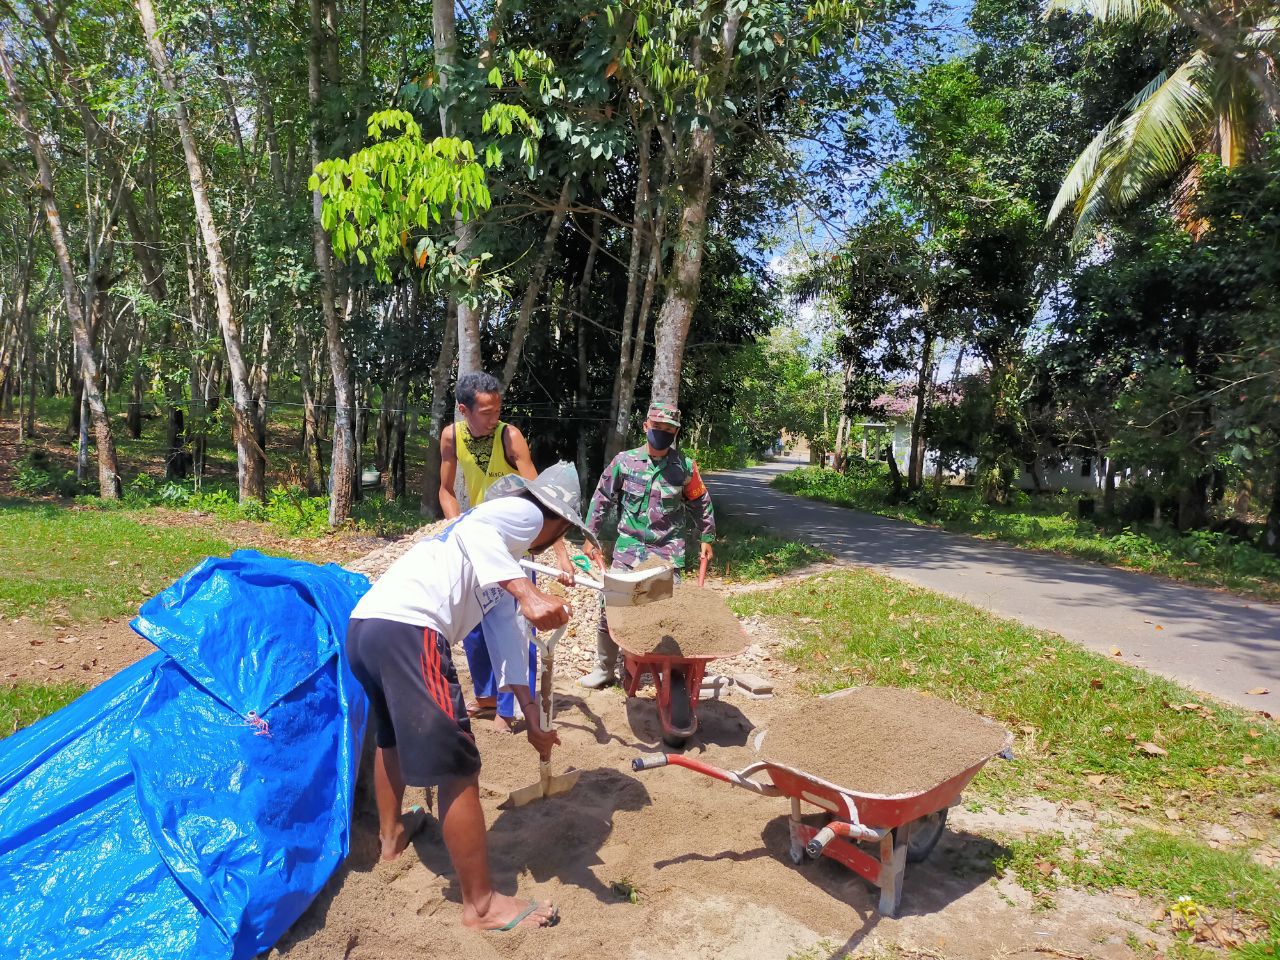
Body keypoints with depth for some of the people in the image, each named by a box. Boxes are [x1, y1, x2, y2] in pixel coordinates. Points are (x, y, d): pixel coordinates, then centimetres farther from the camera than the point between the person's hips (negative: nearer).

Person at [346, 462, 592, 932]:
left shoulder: (504, 542, 31)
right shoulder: (523, 512, 6)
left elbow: (504, 630, 29)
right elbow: (471, 529, -18)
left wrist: (531, 713, 28)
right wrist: (528, 593, -29)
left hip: (365, 624, 11)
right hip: (406, 629, -11)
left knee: (393, 733, 34)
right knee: (457, 766, -2)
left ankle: (392, 836, 56)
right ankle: (481, 904, 10)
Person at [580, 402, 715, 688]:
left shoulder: (685, 466, -1)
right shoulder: (624, 461, -2)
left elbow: (701, 503, 13)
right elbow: (601, 499, 6)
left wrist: (707, 538, 16)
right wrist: (590, 537, 6)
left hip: (668, 550, 0)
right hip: (628, 547, 0)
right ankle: (604, 669, 16)